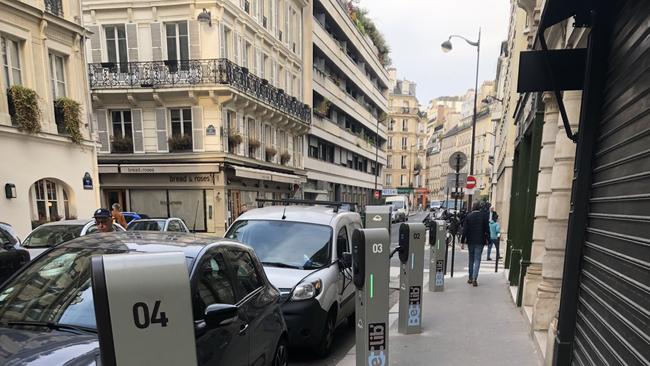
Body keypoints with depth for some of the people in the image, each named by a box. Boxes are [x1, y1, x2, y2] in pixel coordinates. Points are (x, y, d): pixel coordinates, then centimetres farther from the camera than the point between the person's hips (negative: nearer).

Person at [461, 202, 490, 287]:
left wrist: (463, 241, 0)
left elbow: (465, 229, -4)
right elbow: (487, 229, -4)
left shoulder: (468, 216, -4)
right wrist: (487, 239, 6)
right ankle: (474, 279, -9)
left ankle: (470, 278, 21)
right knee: (477, 260, 0)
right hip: (480, 241, -2)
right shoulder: (483, 216, -6)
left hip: (470, 241, 2)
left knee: (471, 259, 15)